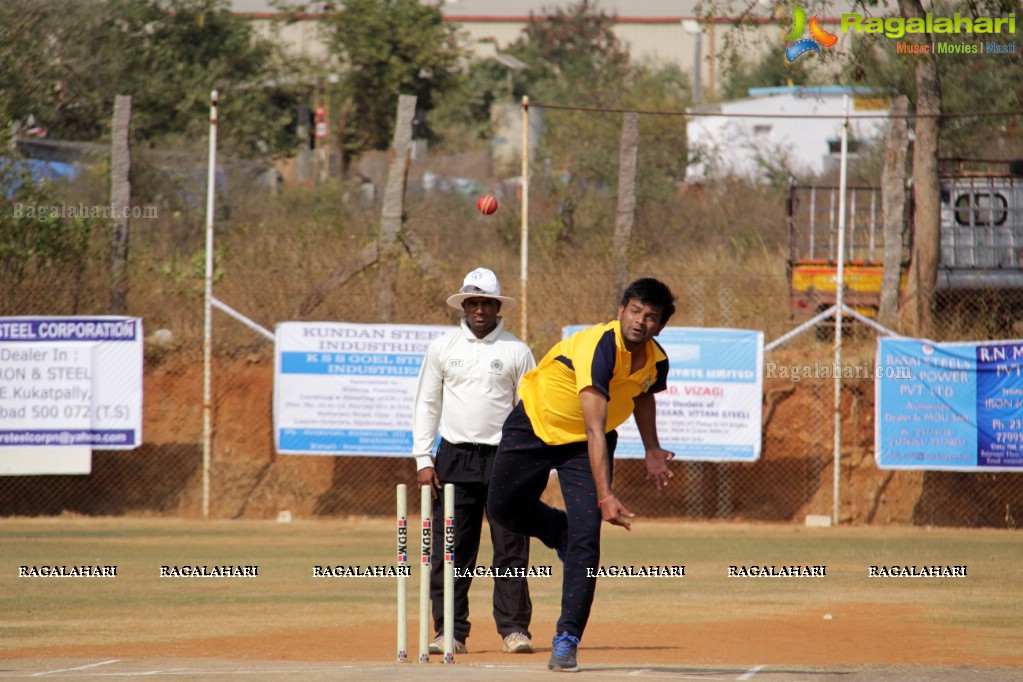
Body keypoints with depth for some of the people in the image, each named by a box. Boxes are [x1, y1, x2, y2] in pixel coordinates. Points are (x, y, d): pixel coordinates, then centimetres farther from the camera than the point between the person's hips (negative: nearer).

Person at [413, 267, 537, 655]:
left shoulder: (517, 352, 6)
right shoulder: (442, 349, 10)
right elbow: (427, 405, 10)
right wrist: (423, 460, 1)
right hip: (454, 458, 1)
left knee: (511, 549, -4)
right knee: (450, 550, -2)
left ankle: (514, 628, 2)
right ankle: (451, 632, 3)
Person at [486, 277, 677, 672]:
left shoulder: (656, 362, -15)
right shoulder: (599, 348, -36)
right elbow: (595, 429, -42)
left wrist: (652, 451, 13)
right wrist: (605, 495, -49)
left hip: (583, 446, 3)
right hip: (533, 427, -3)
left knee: (585, 537, -12)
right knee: (503, 510, 10)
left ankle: (567, 640, -8)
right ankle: (562, 533, 40)